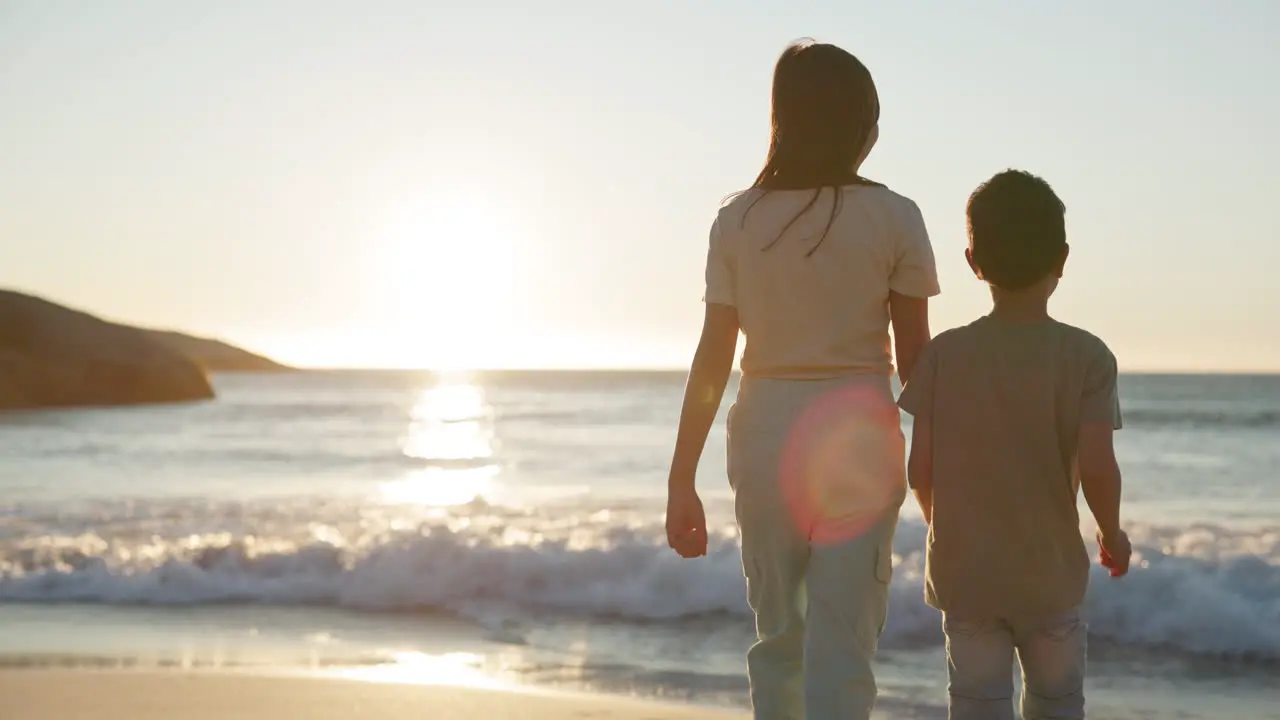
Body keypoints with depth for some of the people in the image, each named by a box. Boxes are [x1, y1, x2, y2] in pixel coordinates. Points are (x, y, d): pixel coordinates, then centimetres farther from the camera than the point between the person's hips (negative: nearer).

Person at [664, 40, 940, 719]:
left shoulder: (738, 220, 1)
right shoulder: (894, 218, -4)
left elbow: (713, 358, -1)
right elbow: (915, 358, -2)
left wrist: (680, 482, 3)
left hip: (765, 434, 2)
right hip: (859, 437, -2)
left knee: (776, 635, 17)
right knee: (842, 645, -1)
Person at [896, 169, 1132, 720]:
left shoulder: (945, 353, -4)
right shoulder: (1087, 356, -9)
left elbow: (920, 469, -5)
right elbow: (1097, 467, -15)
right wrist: (1112, 532, 4)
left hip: (963, 572, 1)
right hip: (1052, 572, -1)